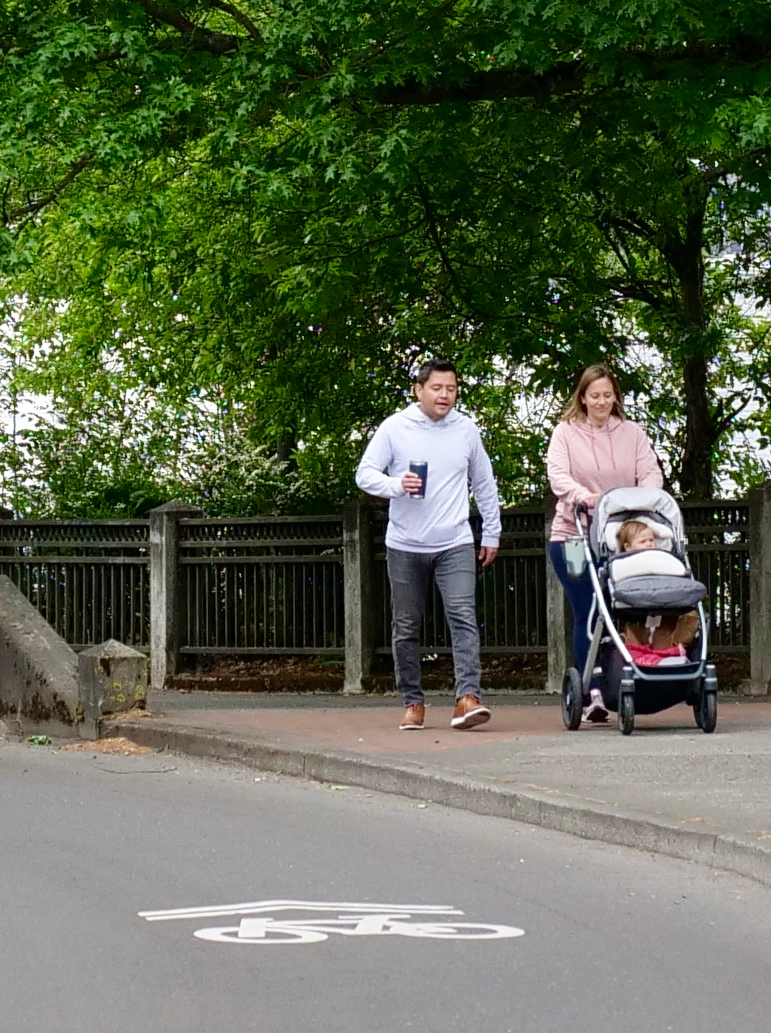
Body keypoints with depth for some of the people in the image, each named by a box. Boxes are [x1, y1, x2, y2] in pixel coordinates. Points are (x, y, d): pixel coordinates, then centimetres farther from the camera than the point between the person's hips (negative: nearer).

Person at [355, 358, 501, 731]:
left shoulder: (466, 430, 5)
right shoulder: (395, 428, -1)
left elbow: (485, 485, 16)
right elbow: (365, 474, -2)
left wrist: (492, 533, 16)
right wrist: (396, 485, -21)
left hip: (455, 544, 0)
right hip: (405, 546, 0)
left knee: (464, 617, -16)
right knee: (406, 627, 7)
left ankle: (468, 697, -25)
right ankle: (413, 703, 18)